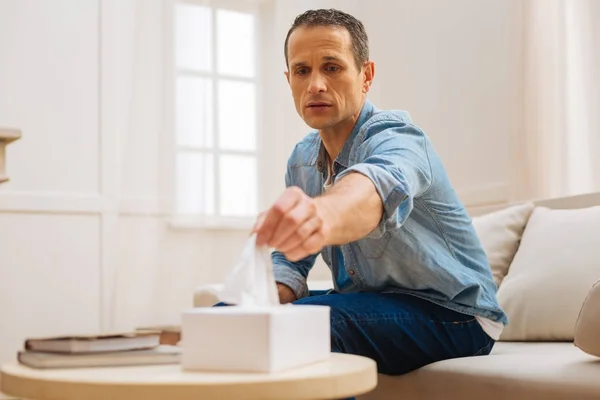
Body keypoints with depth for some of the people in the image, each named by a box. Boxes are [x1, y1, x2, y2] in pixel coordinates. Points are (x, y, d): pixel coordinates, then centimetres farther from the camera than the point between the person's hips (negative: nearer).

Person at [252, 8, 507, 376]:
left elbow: (378, 185, -48)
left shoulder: (394, 137, -22)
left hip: (452, 317, -7)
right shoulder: (302, 160, 3)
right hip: (371, 304, 7)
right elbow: (289, 259, 7)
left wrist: (321, 214, -71)